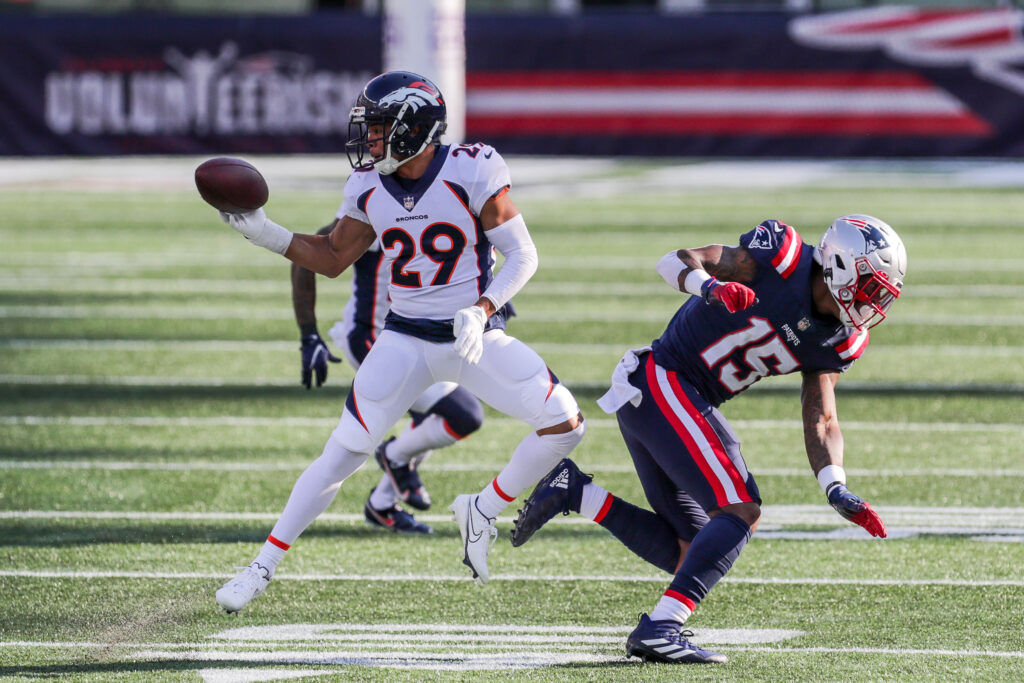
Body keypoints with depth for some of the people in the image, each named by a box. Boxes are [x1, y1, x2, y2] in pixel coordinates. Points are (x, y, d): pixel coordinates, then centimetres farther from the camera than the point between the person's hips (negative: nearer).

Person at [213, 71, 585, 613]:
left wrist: (480, 310, -25)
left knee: (563, 423, -15)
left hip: (476, 337, -2)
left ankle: (483, 511, 4)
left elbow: (522, 256, -12)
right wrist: (264, 233, 0)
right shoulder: (370, 188, -2)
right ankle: (263, 566, 1)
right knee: (342, 454, -7)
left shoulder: (471, 172, -15)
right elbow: (333, 259, 12)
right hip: (405, 340, 2)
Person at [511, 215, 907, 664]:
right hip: (664, 380, -9)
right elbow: (676, 261, -13)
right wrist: (711, 287, -35)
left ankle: (574, 493, 12)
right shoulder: (782, 259, -13)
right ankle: (659, 628, -21)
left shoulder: (837, 342, 9)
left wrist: (837, 491, -12)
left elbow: (820, 421, 3)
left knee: (687, 550, 10)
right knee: (740, 509, -16)